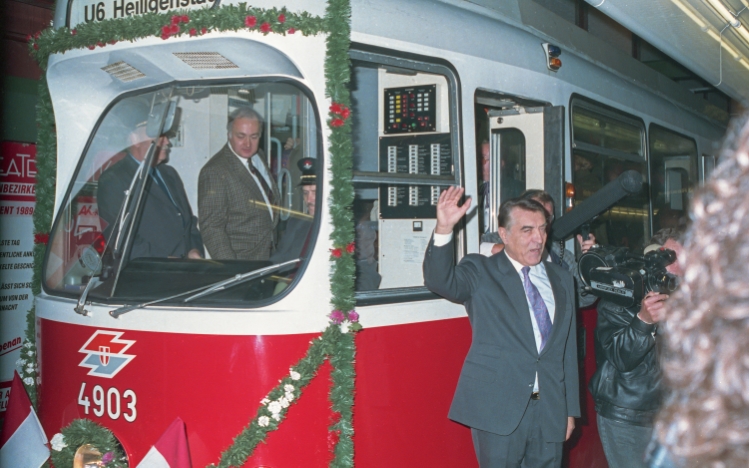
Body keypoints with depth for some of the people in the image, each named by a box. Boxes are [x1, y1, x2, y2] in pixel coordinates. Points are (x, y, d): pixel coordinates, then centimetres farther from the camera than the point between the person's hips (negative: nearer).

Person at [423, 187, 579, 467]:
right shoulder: (480, 272, 1)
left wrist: (570, 408, 13)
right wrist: (443, 230, -33)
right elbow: (440, 281, -19)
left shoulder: (561, 280, 13)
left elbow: (569, 348, 14)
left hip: (551, 408, 4)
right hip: (498, 407, -4)